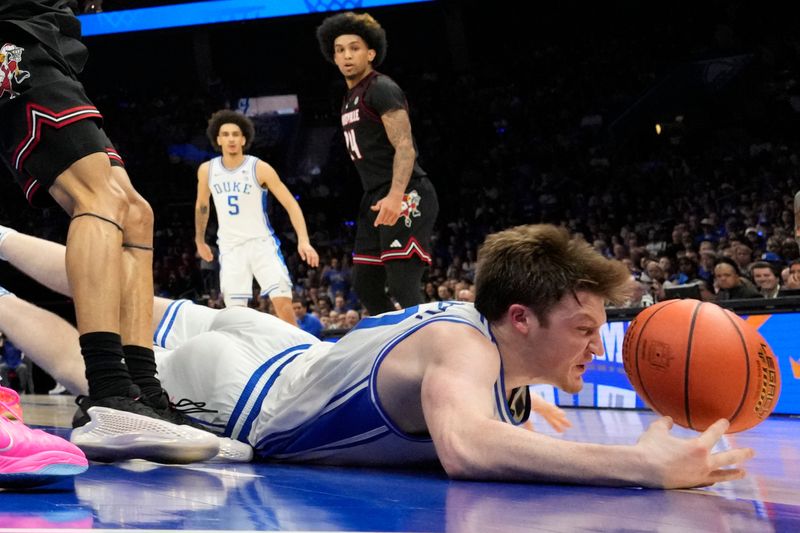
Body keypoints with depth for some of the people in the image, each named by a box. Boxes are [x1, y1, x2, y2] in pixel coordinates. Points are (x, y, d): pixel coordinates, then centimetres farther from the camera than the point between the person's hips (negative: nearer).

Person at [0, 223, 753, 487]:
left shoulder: (482, 319, -15)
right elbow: (465, 448, -65)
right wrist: (643, 465, -65)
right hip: (227, 393, -8)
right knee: (88, 366, 17)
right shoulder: (464, 349, -41)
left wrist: (522, 404, -7)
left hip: (283, 351, 8)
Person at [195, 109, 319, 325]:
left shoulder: (259, 168, -11)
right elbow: (202, 206, 19)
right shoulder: (207, 170, 0)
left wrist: (303, 240, -23)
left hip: (261, 243, -2)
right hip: (230, 247, 3)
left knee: (283, 302, -17)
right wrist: (200, 241, 26)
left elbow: (291, 204, -11)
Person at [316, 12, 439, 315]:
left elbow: (405, 147, -20)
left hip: (405, 199, -10)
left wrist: (396, 196, -33)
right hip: (376, 200, 10)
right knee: (365, 286, 12)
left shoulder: (382, 89, -9)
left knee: (404, 289, -16)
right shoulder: (350, 98, 20)